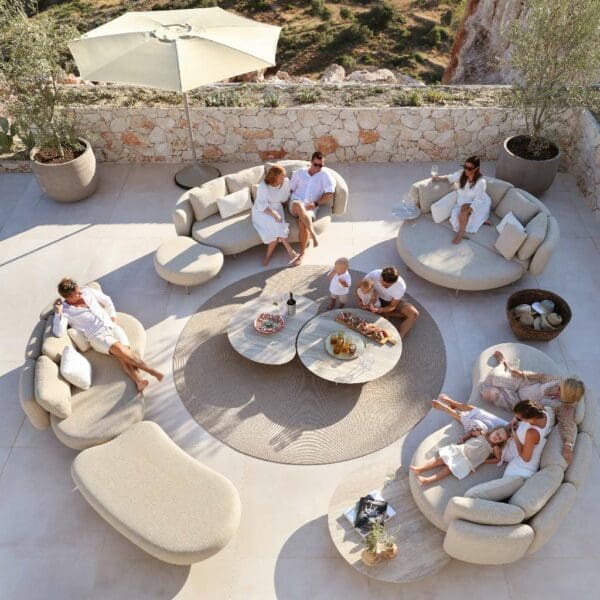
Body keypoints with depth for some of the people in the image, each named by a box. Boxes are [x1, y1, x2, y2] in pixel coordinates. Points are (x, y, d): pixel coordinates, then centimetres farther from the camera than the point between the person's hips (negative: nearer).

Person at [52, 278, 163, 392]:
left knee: (124, 353, -23)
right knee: (120, 348, -32)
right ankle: (150, 370, -33)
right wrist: (58, 312, -17)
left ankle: (139, 381, -44)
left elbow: (107, 301, 24)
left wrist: (114, 320, 17)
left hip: (112, 327, 4)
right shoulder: (64, 310, 2)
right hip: (97, 336, -4)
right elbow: (59, 333, -10)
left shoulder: (87, 292, 13)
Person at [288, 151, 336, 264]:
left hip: (311, 208, -1)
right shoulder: (300, 172, 16)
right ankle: (313, 234, -40)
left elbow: (329, 195, -2)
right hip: (295, 205, 1)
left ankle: (302, 254, -22)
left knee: (302, 221, -34)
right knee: (298, 204, -38)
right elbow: (290, 189, 17)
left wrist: (315, 204, -13)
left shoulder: (325, 176, 7)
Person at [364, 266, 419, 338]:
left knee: (414, 314, -24)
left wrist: (378, 310, -40)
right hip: (377, 299, 1)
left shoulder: (401, 286, -32)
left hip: (393, 302, -1)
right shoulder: (373, 275, -32)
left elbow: (392, 307, -23)